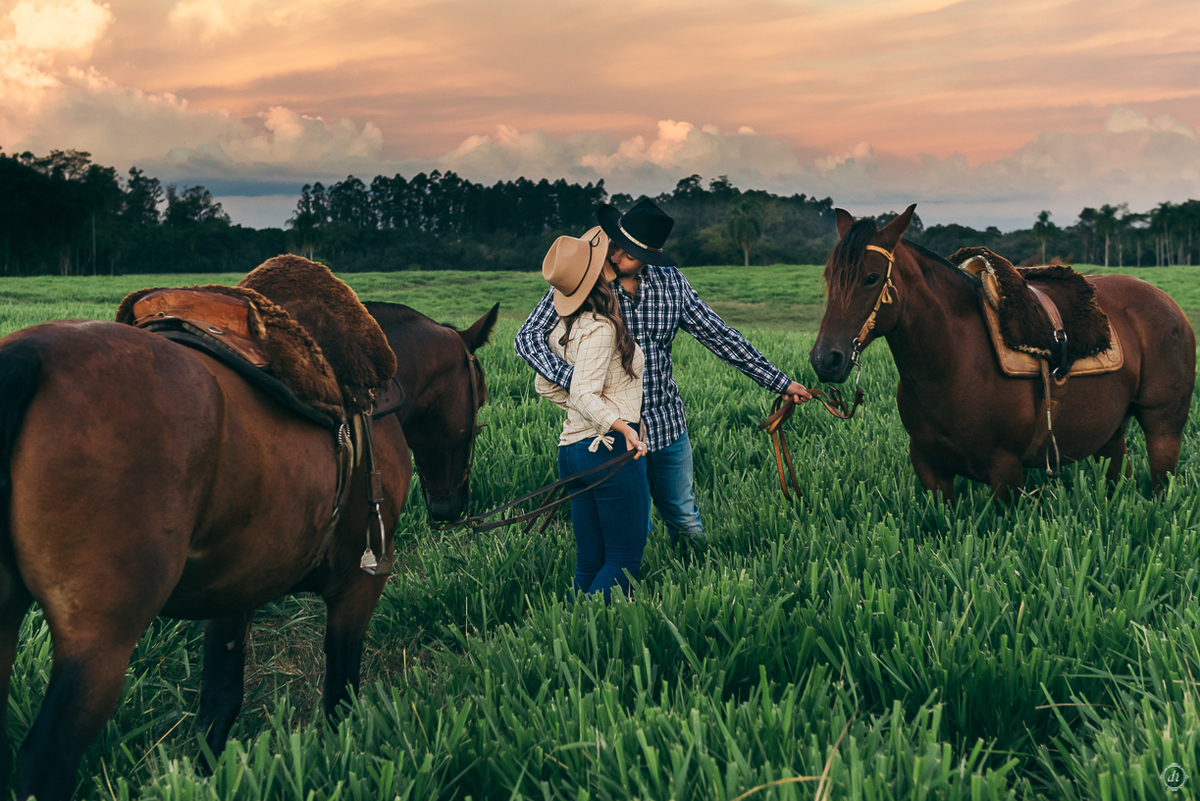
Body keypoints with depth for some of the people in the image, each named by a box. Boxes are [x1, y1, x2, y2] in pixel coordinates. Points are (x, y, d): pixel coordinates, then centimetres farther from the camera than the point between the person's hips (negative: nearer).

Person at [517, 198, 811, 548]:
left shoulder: (671, 281, 0)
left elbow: (718, 335, 7)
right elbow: (529, 337, -16)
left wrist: (779, 381, 7)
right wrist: (573, 378, -34)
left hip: (668, 425, 4)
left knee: (687, 525, 17)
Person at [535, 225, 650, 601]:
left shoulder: (564, 327, 12)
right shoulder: (600, 327, -15)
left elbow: (545, 384, 21)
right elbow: (585, 393, -24)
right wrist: (621, 426, -35)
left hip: (571, 449, 9)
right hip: (609, 447, -9)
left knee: (589, 562, 11)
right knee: (624, 560, -3)